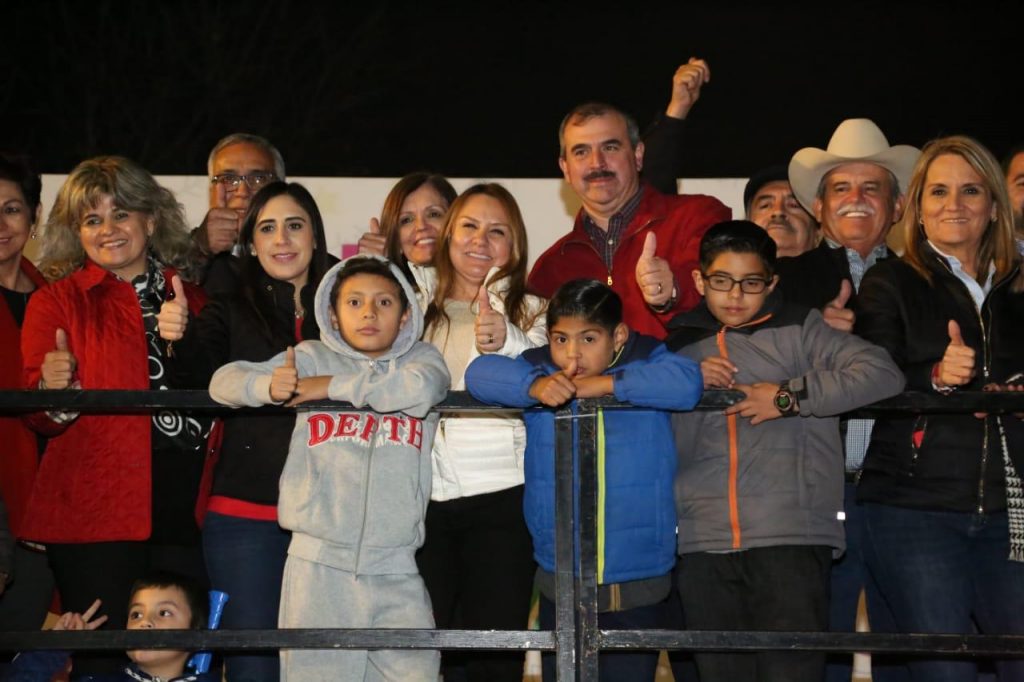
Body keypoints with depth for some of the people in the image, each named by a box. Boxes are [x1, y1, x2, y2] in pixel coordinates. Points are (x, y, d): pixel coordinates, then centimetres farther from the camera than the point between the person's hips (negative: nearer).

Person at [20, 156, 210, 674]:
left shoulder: (191, 297, 15)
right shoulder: (56, 302, 6)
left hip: (183, 511, 3)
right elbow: (39, 416, -1)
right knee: (107, 658, -4)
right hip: (96, 514, -3)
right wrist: (52, 391, -24)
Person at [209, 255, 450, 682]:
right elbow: (225, 380, 1)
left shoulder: (422, 358, 10)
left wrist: (331, 387, -10)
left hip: (395, 569, 0)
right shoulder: (312, 358, 11)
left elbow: (418, 388, -14)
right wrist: (269, 386, -21)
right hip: (318, 562, 0)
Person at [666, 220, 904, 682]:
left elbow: (882, 373, -5)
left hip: (791, 538, -3)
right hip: (703, 543, 3)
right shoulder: (680, 344, 19)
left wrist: (790, 397, -9)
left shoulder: (797, 330, 9)